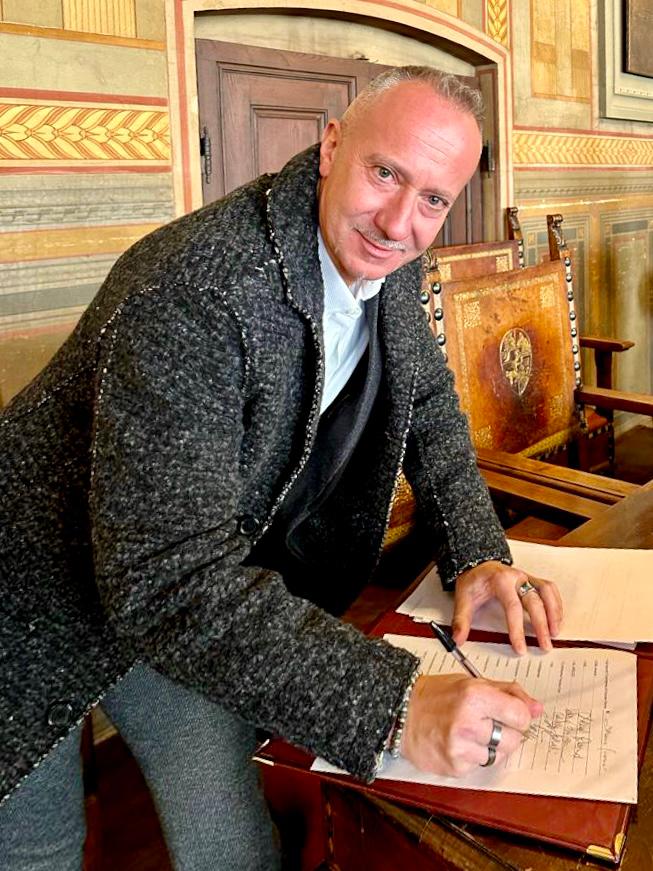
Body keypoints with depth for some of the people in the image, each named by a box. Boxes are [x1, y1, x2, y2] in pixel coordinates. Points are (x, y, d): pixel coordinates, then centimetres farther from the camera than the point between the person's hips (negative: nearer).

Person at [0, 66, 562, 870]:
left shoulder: (389, 266, -8)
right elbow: (172, 578, -38)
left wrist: (475, 554, -8)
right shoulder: (191, 289, -34)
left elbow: (428, 406, 9)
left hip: (216, 587, 6)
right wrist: (395, 704, -42)